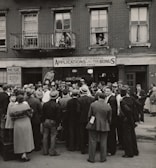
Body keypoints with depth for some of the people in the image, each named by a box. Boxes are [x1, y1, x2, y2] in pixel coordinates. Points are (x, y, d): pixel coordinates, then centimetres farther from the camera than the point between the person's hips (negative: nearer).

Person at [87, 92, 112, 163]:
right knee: (103, 142, 10)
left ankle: (91, 158, 12)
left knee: (92, 142, 7)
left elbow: (89, 115, -1)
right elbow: (109, 118, 2)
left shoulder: (93, 104, -7)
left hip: (94, 125, 0)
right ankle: (103, 158, 16)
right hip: (104, 126, 1)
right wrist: (108, 124, 20)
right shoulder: (108, 106, -5)